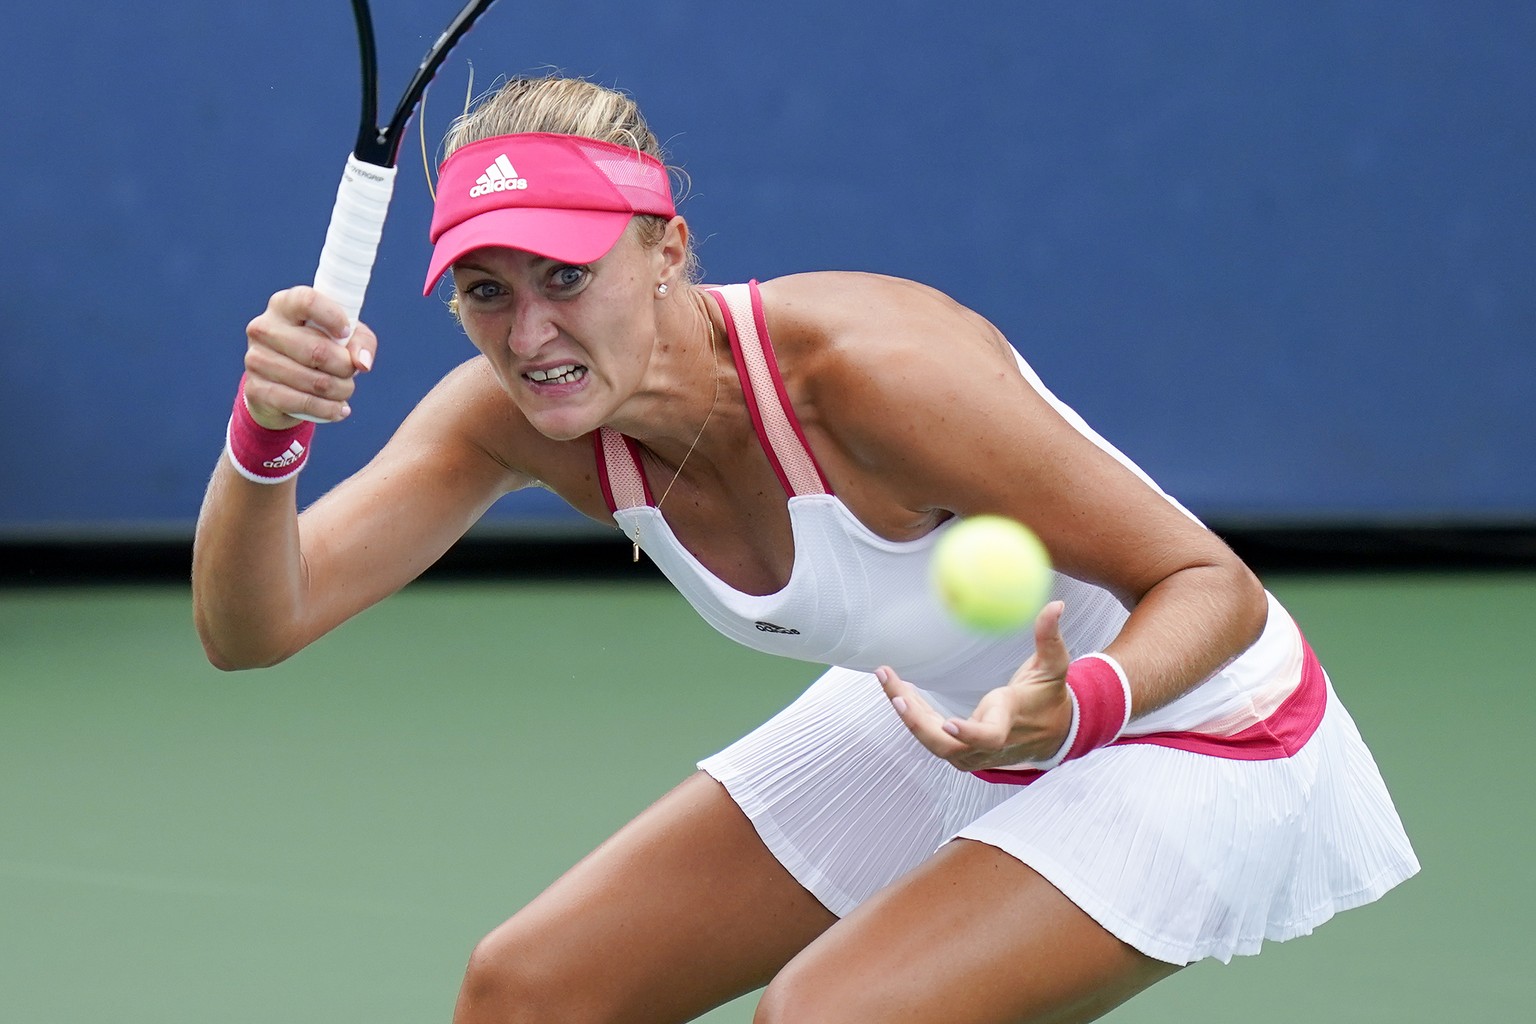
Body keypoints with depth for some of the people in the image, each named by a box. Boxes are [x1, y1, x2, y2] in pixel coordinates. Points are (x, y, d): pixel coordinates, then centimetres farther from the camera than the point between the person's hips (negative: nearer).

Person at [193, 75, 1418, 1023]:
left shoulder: (863, 367, -35)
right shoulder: (515, 415, -16)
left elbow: (1213, 587, -28)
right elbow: (252, 624, -22)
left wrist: (1073, 712, -48)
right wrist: (267, 434, -42)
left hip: (1188, 730, -7)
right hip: (944, 726, 7)